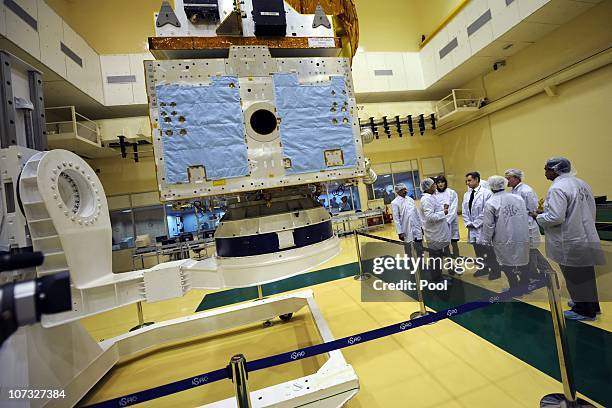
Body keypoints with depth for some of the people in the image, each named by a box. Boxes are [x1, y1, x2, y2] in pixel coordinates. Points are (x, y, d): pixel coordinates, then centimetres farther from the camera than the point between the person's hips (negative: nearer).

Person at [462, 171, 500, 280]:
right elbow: (464, 211, 9)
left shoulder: (486, 192, -11)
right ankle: (484, 268, 33)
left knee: (489, 250, 6)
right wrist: (468, 223, -3)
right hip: (472, 228, 6)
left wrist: (475, 224, -14)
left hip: (483, 227, -6)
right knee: (478, 249, 16)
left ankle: (495, 270, 24)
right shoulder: (466, 194, 8)